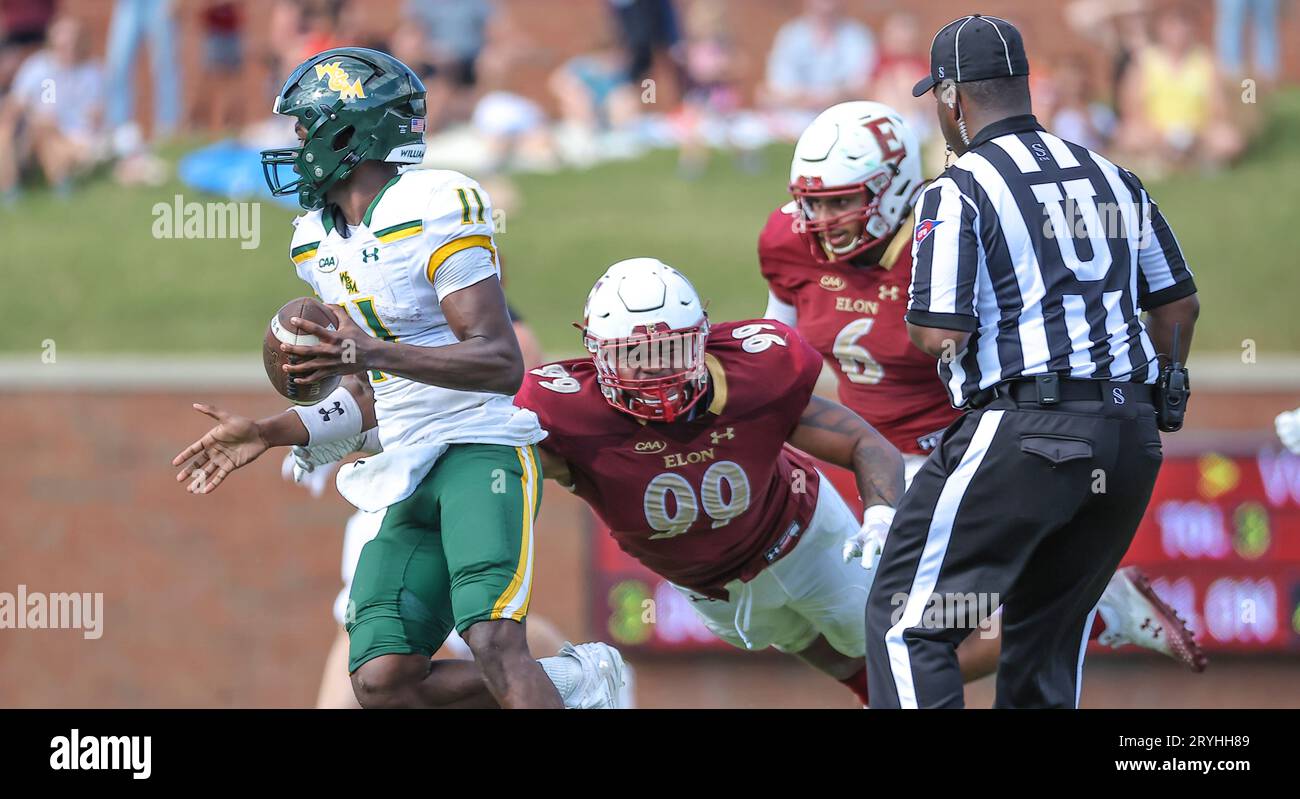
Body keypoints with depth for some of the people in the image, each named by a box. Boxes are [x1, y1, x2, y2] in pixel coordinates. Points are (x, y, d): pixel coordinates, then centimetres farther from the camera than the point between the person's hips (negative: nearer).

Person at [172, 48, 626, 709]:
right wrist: (266, 435, 13)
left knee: (494, 647, -29)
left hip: (480, 449, -8)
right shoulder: (318, 241, 14)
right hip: (412, 478, 8)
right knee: (382, 684, -4)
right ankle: (571, 683, 10)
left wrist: (373, 354, -30)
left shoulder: (434, 208, -13)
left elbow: (503, 366, -19)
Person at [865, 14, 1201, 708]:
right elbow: (1179, 305, 21)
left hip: (1024, 436, -7)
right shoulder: (1114, 181, 15)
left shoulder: (957, 192, -6)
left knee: (908, 625, -3)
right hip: (1132, 442, 7)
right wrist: (1155, 401, 33)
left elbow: (939, 336, -13)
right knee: (1048, 631, 19)